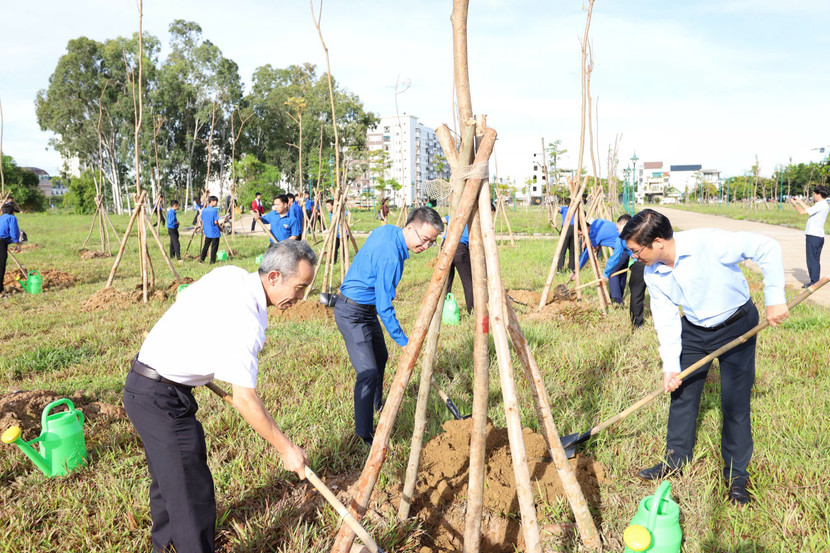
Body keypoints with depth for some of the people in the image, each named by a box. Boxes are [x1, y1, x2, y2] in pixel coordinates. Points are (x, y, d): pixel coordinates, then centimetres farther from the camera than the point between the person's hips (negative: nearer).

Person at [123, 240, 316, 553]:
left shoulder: (230, 274, -2)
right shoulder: (245, 321, -28)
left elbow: (184, 299, 14)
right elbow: (244, 400, -27)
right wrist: (285, 449, -18)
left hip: (145, 384, 10)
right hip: (162, 398, -10)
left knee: (168, 474, 26)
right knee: (191, 489, -5)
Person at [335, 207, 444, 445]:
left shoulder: (386, 230, -1)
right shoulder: (390, 256, -30)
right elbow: (384, 307, -27)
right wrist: (404, 342, -20)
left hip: (366, 309, 10)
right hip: (353, 314, -10)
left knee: (380, 357, 23)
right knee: (368, 371, -16)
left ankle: (377, 405, 45)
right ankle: (364, 433, -7)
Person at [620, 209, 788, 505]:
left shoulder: (708, 243, -32)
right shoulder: (653, 274, -13)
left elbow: (767, 248, -27)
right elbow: (666, 321, -8)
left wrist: (774, 298, -29)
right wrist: (670, 366, -14)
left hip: (736, 325, -5)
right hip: (693, 330, 5)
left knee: (735, 402, -1)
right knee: (681, 392, 9)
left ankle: (736, 475, 17)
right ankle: (676, 461, 27)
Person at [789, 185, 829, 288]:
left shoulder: (820, 205, -16)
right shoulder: (824, 205, 14)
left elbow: (803, 212, -18)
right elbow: (809, 210, 28)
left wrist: (794, 204, -3)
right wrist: (799, 201, 29)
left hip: (813, 236, -10)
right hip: (819, 236, 10)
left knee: (812, 260, -5)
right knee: (815, 260, 14)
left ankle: (814, 282, -3)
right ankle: (815, 282, 19)